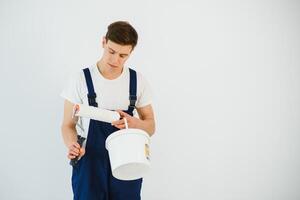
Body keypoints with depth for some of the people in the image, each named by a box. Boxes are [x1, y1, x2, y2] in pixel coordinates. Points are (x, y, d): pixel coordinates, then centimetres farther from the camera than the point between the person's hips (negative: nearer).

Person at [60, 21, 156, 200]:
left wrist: (134, 123, -17)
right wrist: (72, 145, -24)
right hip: (89, 163, -2)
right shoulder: (81, 79, -7)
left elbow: (151, 127, 6)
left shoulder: (138, 81, -1)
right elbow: (68, 125, -2)